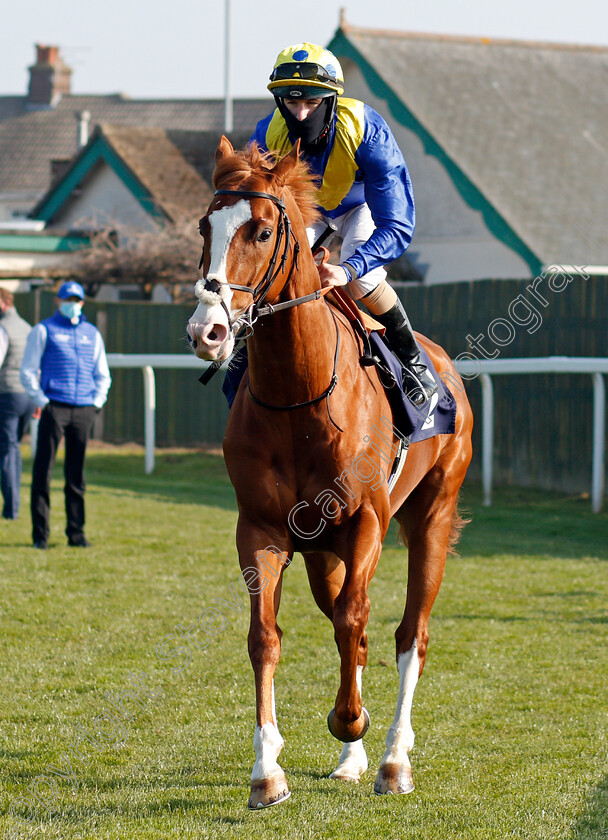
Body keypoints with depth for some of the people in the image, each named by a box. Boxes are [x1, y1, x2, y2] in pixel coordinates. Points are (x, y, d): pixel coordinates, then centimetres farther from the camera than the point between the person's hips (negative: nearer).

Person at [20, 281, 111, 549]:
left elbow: (102, 374, 23)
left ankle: (76, 532, 9)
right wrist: (41, 399, -8)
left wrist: (97, 401, 7)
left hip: (84, 410, 4)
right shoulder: (43, 330, 6)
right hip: (54, 407, -4)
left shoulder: (92, 333, 18)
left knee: (77, 474, 5)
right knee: (43, 470, -5)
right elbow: (28, 370, 3)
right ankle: (40, 534, -3)